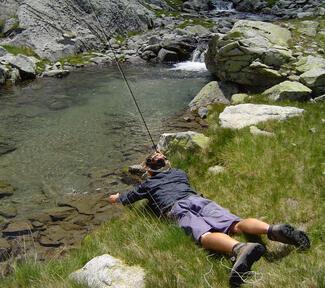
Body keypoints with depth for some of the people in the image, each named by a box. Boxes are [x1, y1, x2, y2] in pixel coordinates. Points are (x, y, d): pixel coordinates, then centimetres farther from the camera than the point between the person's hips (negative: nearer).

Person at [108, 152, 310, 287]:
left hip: (177, 208, -4)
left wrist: (116, 198, 66)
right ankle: (273, 229, -44)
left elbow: (126, 199, 43)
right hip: (199, 199, 5)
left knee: (205, 235, -31)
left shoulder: (148, 184, 28)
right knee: (236, 224, -15)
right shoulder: (180, 173, 38)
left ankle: (240, 248, -62)